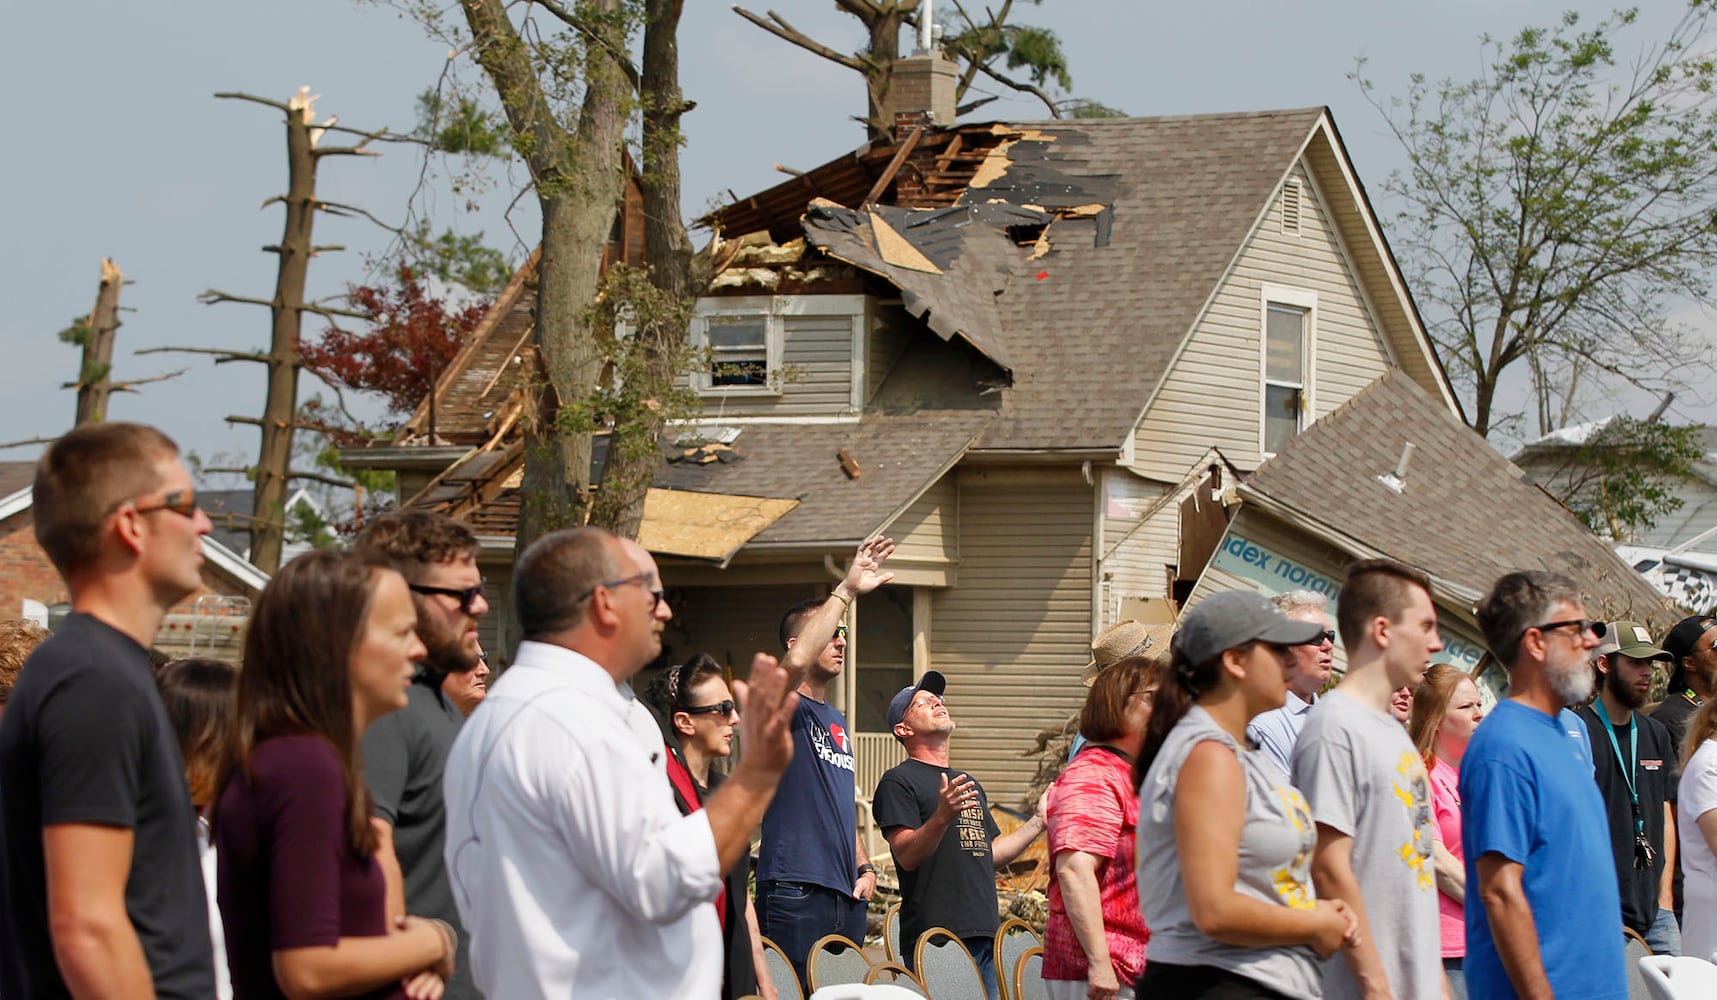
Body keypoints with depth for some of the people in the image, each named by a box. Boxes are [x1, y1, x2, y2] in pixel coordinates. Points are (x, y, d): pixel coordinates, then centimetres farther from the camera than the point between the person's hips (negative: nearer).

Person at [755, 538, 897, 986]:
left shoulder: (837, 722, 23)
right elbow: (796, 660, -27)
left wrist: (864, 867, 14)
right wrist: (845, 591, -24)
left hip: (846, 896, 8)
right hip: (795, 894, -8)